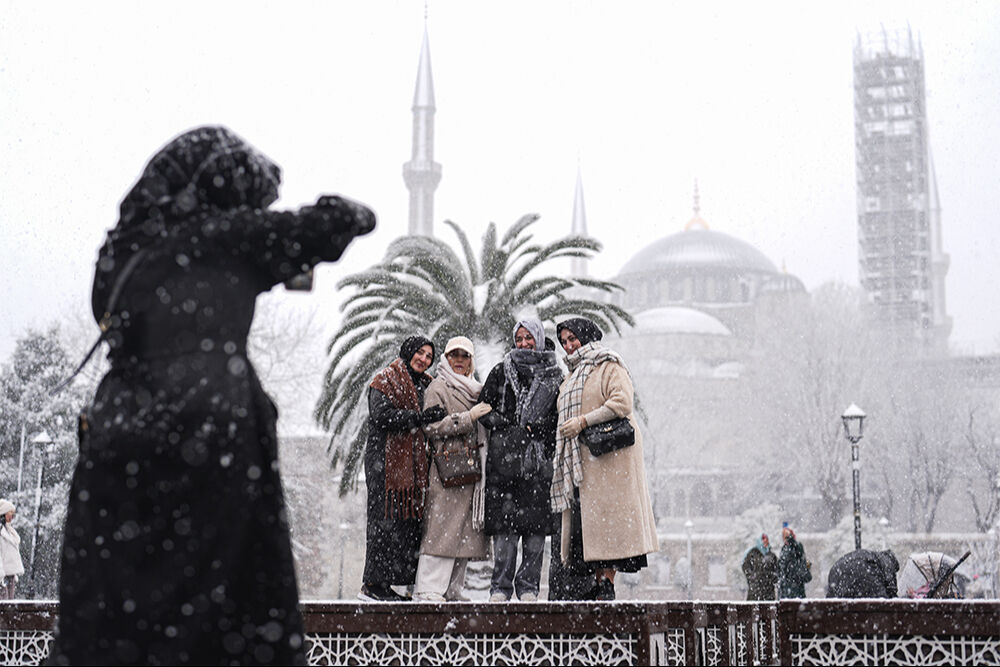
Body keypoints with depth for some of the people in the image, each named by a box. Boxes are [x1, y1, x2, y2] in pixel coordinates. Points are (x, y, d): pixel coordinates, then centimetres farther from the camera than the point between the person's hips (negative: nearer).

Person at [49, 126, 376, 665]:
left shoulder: (121, 247, 16)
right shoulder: (222, 236, 3)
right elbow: (329, 224, 6)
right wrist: (356, 214, 30)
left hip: (116, 440, 5)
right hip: (211, 446, -5)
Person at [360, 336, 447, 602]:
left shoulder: (424, 385, 22)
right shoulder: (385, 380, -1)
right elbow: (381, 415, -15)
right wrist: (420, 417, -19)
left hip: (412, 464, 7)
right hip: (386, 461, -7)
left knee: (410, 519, 1)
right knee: (386, 519, -10)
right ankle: (373, 583, -7)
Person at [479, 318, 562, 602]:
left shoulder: (554, 375, 15)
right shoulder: (501, 372, 13)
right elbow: (485, 410, 8)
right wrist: (516, 426, -5)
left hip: (539, 460, 1)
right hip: (504, 457, -1)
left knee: (536, 524, -3)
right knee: (504, 524, -6)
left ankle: (528, 587, 4)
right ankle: (500, 587, -1)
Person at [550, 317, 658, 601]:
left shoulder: (610, 367, 1)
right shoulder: (572, 377, 27)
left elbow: (622, 403, -14)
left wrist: (583, 422, -17)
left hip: (608, 454, -8)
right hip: (581, 459, 8)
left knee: (604, 517, -13)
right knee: (585, 520, 0)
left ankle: (607, 584, -14)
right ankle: (598, 582, 0)